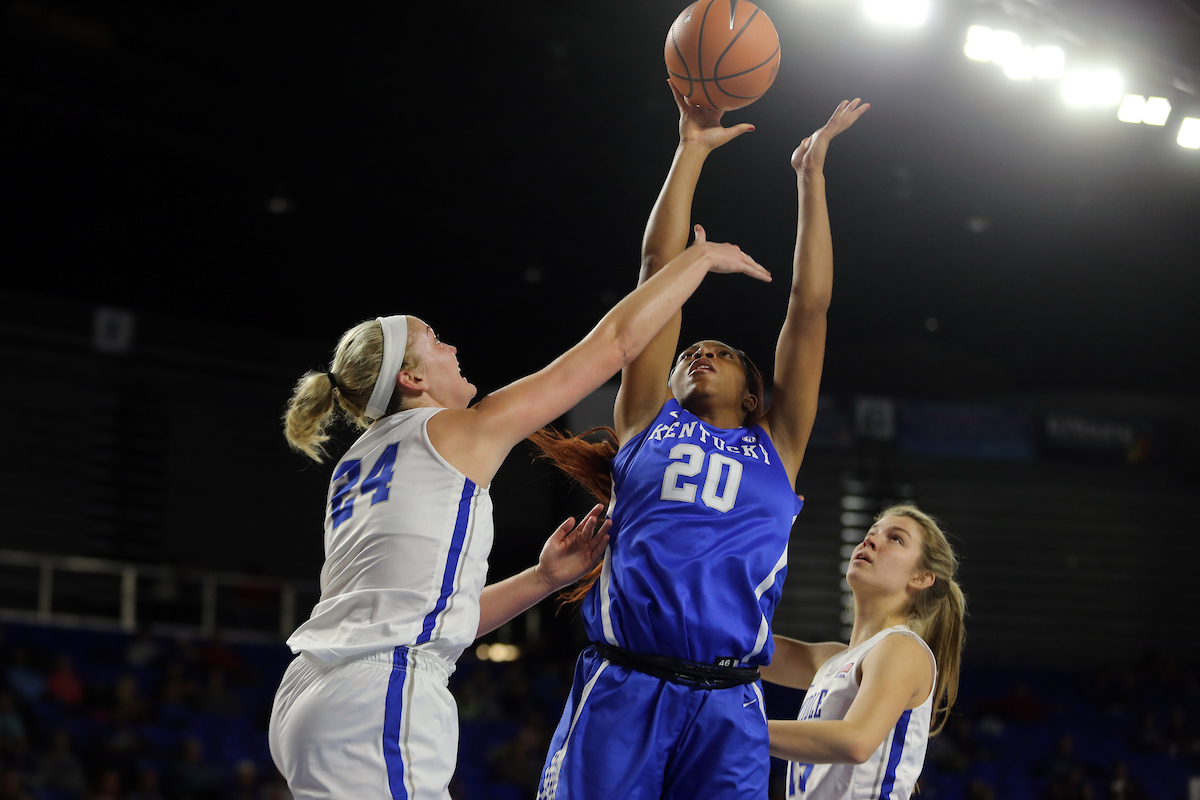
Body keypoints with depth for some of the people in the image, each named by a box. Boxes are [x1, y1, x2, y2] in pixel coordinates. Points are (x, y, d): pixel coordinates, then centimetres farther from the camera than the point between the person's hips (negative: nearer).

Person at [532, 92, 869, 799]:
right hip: (620, 688, 0)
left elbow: (810, 306, 17)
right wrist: (692, 151, 18)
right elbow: (660, 269, 18)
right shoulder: (647, 423, 19)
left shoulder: (776, 446, 19)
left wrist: (812, 176, 19)